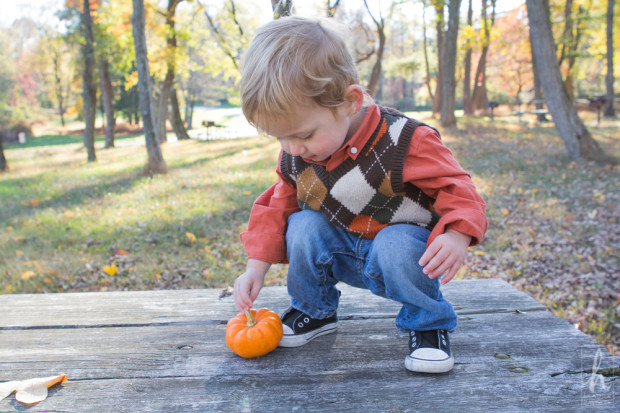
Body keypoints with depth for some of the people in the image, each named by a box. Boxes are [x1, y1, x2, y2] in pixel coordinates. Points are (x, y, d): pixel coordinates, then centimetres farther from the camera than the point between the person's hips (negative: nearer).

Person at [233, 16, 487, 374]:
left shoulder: (403, 141, -25)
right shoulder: (295, 157, -9)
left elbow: (455, 188, -20)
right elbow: (278, 207, 3)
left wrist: (456, 235, -40)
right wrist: (257, 267, -4)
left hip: (400, 241, -4)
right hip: (341, 257, 5)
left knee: (396, 247, -37)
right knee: (303, 226, -23)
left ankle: (428, 324, -8)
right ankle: (313, 311, 3)